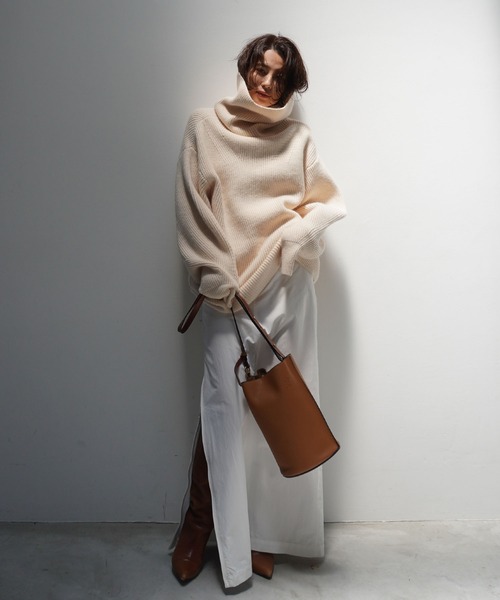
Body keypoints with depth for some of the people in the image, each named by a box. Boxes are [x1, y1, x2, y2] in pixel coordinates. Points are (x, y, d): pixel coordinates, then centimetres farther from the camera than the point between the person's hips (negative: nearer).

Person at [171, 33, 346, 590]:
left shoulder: (298, 138, 12)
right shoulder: (205, 127, 7)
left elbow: (330, 202, 13)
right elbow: (192, 207, 0)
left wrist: (296, 231, -8)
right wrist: (216, 275, -10)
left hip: (285, 284, 2)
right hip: (227, 284, -2)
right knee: (223, 401, -6)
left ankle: (261, 529, 20)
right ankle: (199, 522, 14)